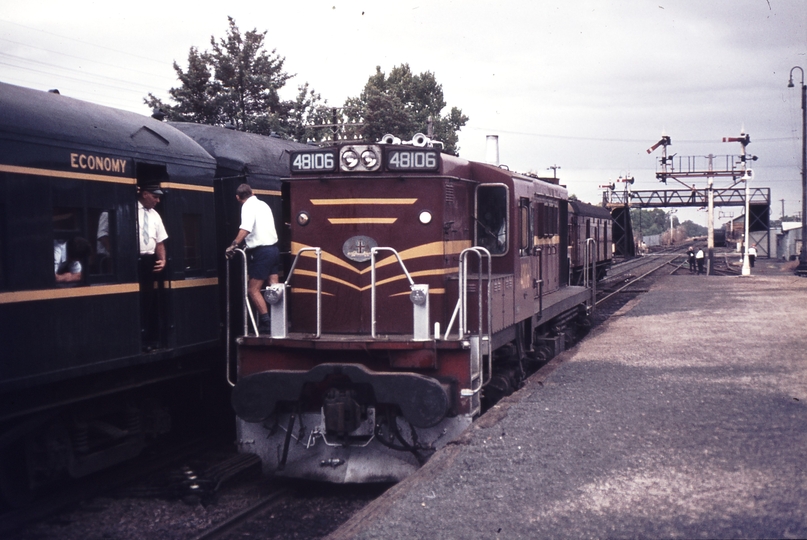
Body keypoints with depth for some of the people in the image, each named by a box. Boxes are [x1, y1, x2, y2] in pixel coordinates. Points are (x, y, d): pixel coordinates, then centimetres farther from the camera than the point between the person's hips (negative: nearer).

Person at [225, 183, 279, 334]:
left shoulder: (248, 206, -9)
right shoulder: (263, 204, 16)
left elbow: (245, 229, -26)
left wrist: (234, 245, -30)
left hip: (261, 252, -8)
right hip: (273, 248, 8)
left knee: (253, 290, -3)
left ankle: (266, 323, -7)